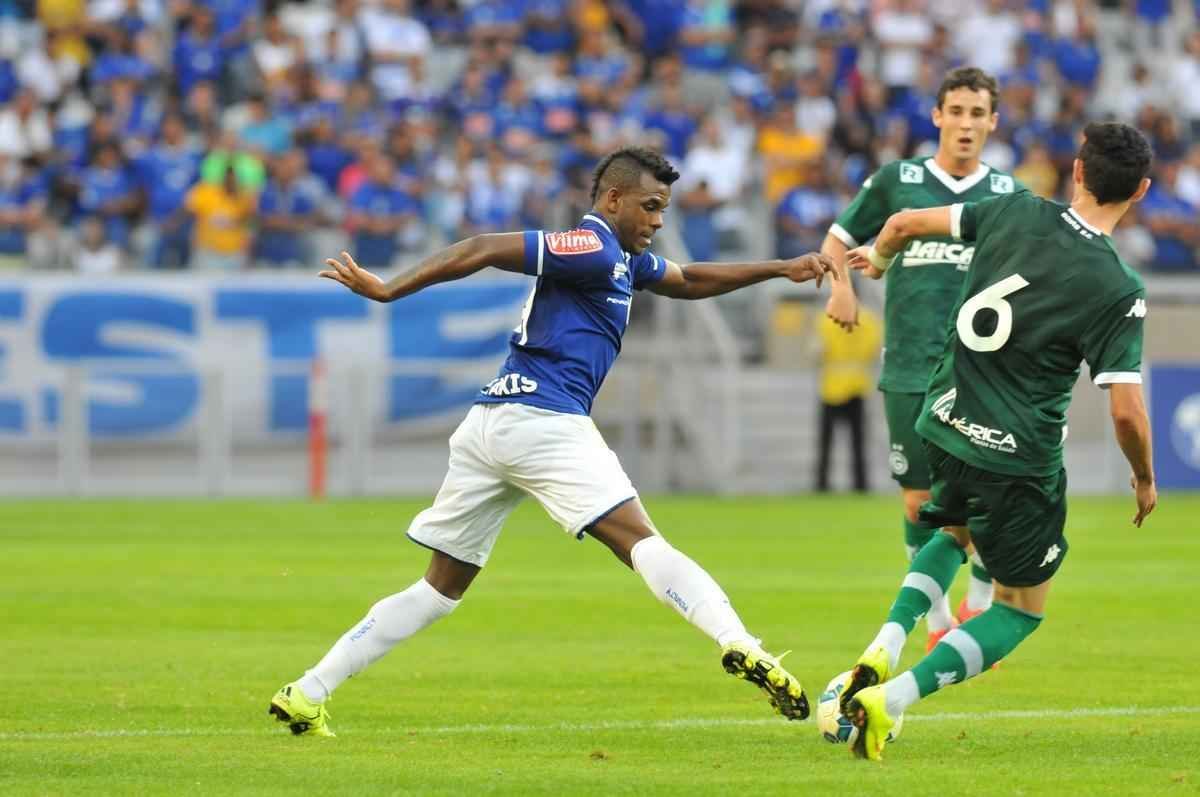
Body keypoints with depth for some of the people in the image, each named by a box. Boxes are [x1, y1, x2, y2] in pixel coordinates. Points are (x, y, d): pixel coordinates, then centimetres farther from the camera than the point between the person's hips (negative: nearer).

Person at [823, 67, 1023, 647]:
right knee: (921, 501, 2)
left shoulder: (1009, 195, 8)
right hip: (911, 368, 0)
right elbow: (839, 238, 16)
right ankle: (938, 625, 18)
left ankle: (980, 608, 15)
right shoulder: (896, 180, 5)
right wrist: (839, 283, -3)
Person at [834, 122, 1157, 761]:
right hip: (1019, 460, -5)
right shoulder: (1119, 292, -16)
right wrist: (1144, 480, 3)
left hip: (944, 425, 5)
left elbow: (905, 222, 7)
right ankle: (889, 699, -8)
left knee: (955, 532, 36)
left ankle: (882, 652, 12)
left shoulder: (1016, 213, -4)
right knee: (1022, 607, 13)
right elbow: (1126, 411, -18)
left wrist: (878, 260, 31)